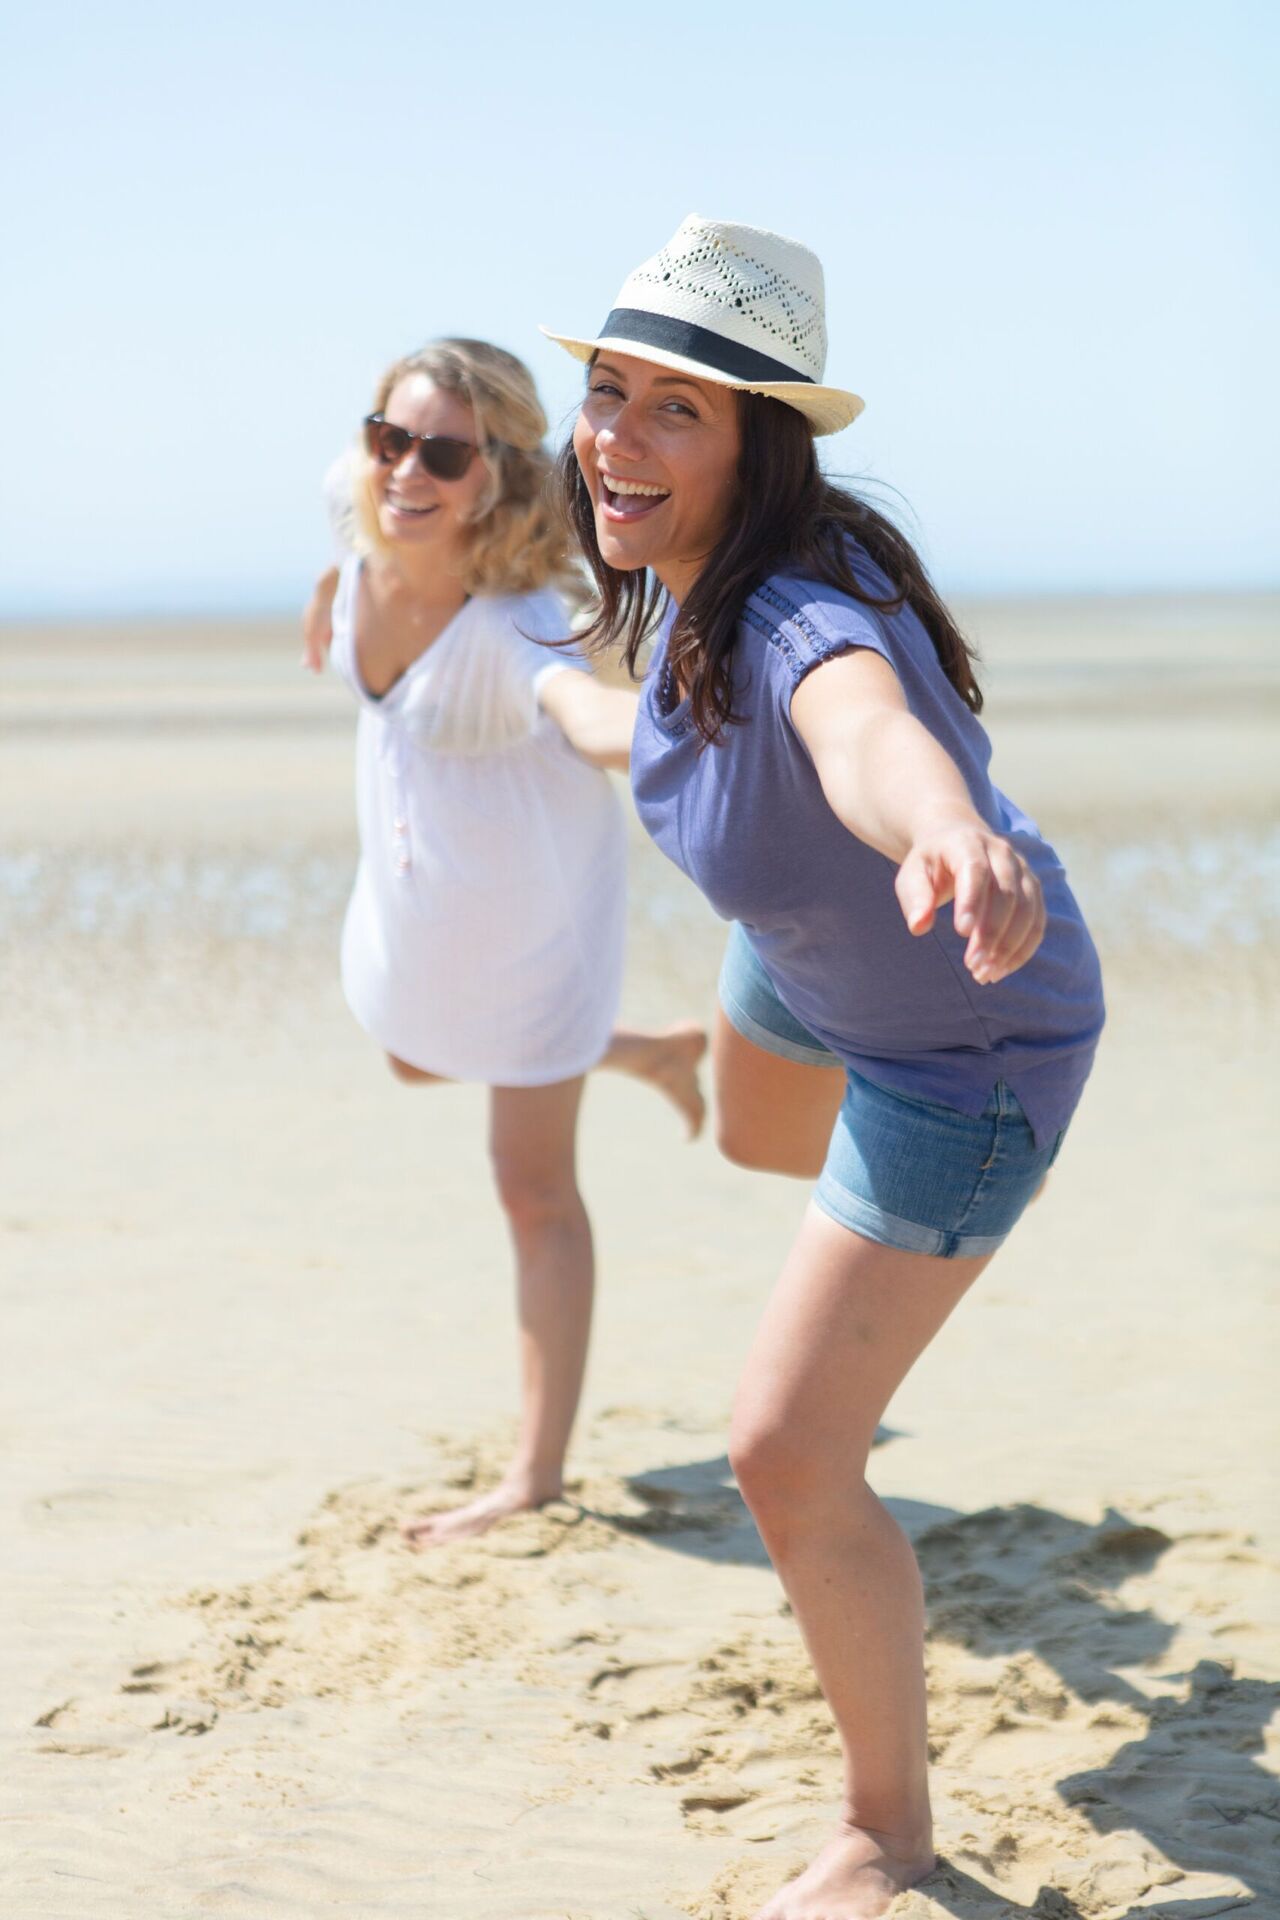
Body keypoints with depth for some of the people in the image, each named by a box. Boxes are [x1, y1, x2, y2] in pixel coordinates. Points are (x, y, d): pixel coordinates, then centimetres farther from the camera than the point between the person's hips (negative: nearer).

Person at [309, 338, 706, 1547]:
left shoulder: (512, 619, -39)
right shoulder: (364, 553, -19)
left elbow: (585, 706, -62)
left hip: (530, 907, -7)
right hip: (413, 893, 8)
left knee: (533, 1183, -2)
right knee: (416, 1060, 33)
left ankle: (536, 1475, 7)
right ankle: (649, 1055, 54)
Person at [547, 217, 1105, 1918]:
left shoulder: (802, 617, -42)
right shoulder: (683, 564, -18)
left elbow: (871, 726, -68)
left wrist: (950, 829, -91)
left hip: (961, 1039, -8)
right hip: (807, 961, 9)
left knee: (789, 1458, -9)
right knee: (754, 1141, 40)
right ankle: (930, 1210, 77)